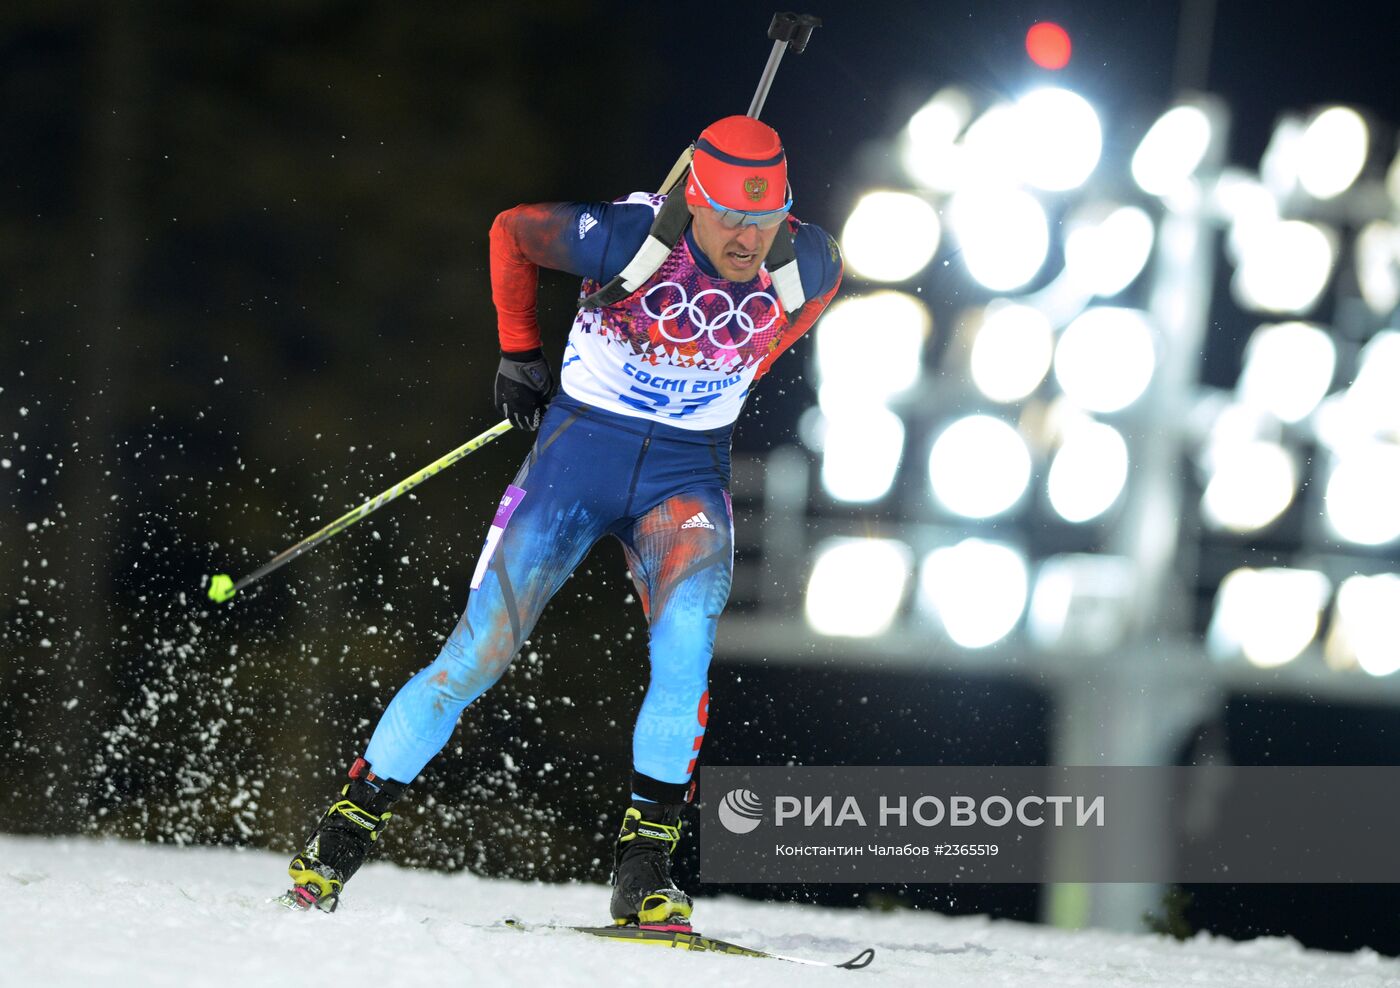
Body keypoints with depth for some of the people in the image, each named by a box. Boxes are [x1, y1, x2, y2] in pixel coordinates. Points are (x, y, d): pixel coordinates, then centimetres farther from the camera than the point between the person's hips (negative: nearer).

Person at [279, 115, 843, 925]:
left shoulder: (803, 266, -13)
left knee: (687, 632, -27)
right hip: (579, 454, -2)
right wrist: (520, 352, 5)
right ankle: (350, 825, 9)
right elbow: (512, 230, -2)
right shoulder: (627, 239, -22)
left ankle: (644, 868, -20)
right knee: (479, 655, -7)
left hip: (686, 476, 2)